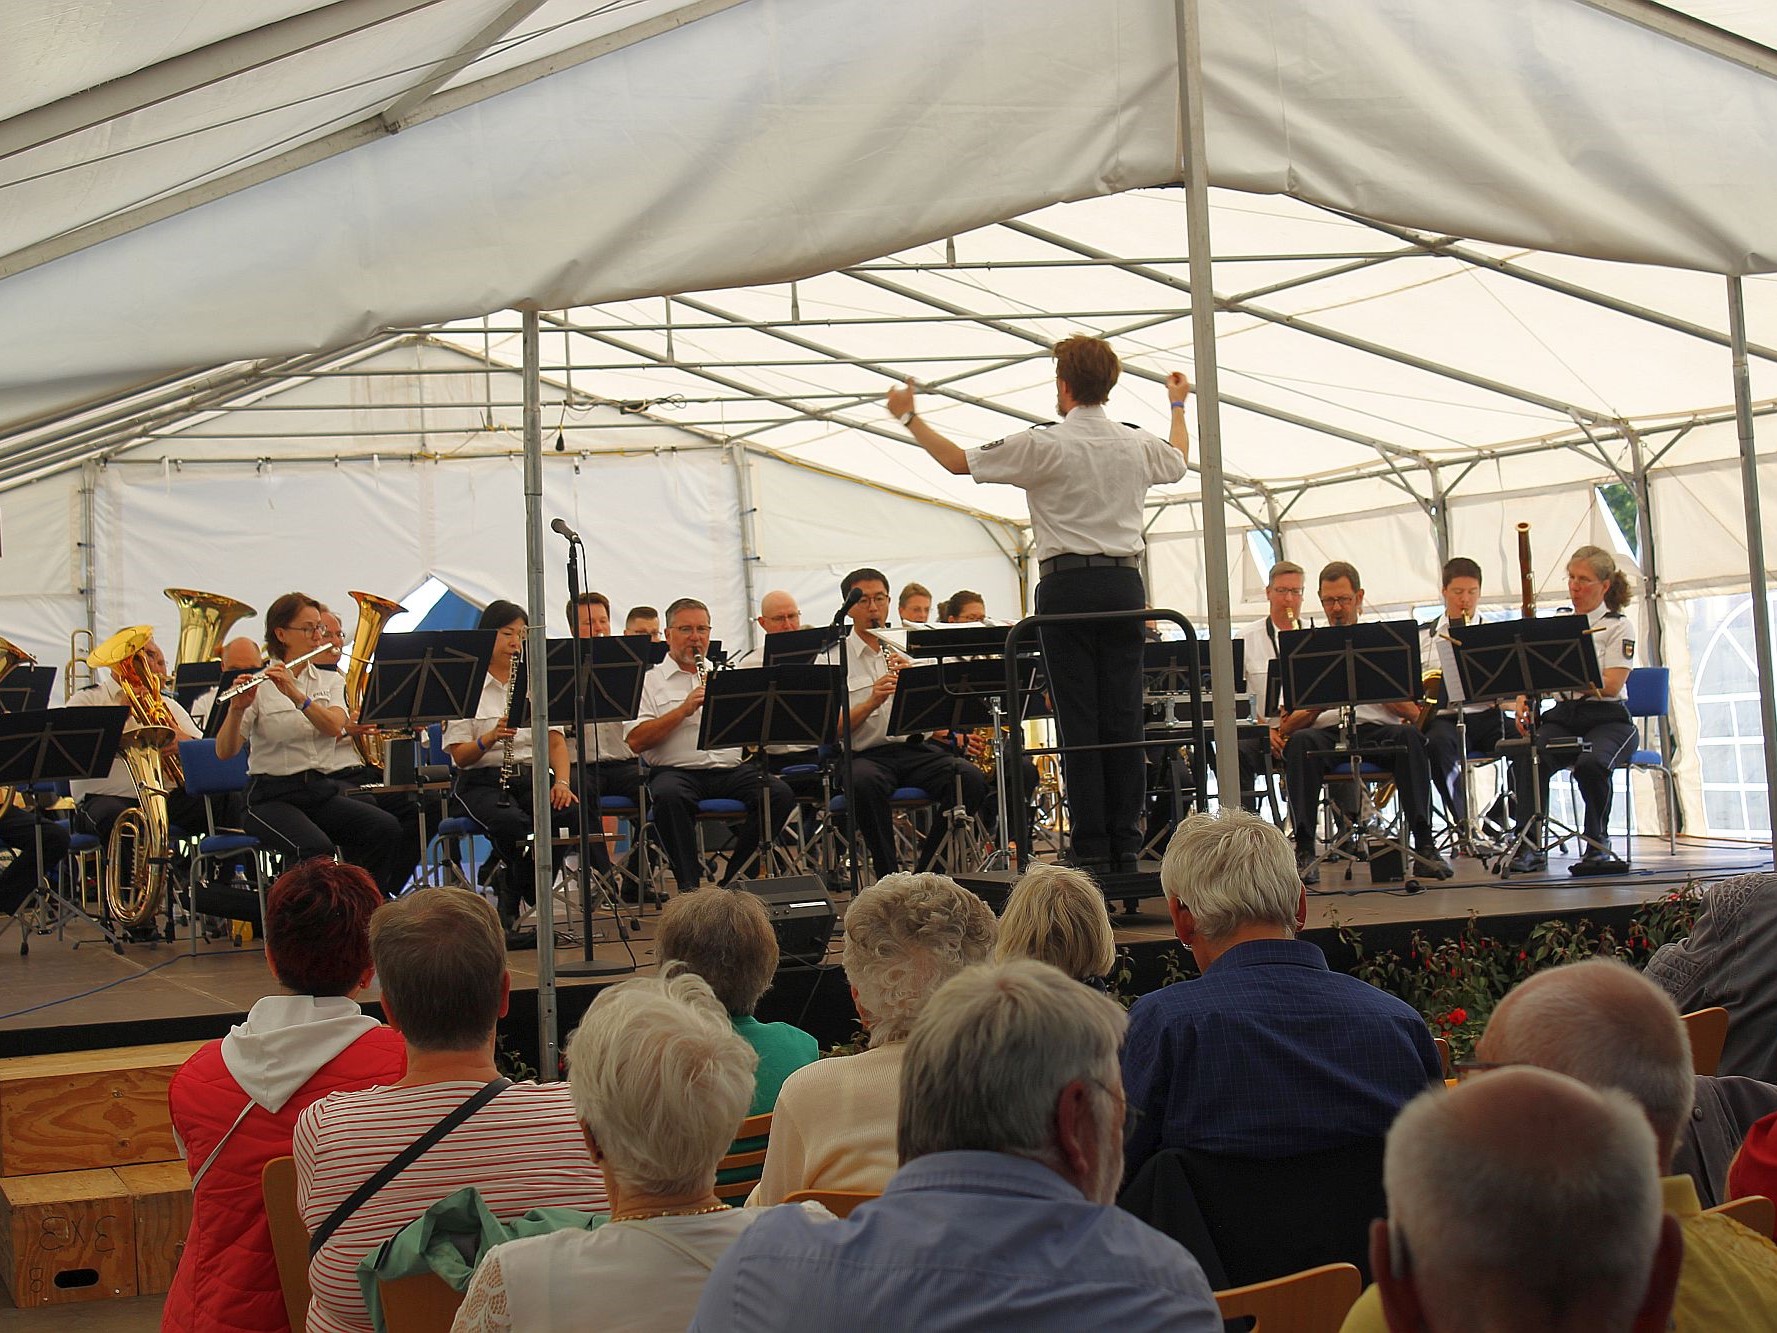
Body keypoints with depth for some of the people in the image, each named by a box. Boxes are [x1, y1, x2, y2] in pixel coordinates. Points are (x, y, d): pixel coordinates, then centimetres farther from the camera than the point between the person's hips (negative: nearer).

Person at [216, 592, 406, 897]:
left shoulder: (329, 680, 13)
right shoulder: (260, 685, -1)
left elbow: (334, 726, -9)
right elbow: (224, 752, -10)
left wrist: (296, 695, -24)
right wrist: (237, 710, -28)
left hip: (320, 789, 5)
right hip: (272, 794, -4)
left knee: (386, 829, -22)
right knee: (317, 848, -34)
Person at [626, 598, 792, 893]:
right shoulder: (650, 681, 9)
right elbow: (635, 741, -5)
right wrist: (683, 709, -12)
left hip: (731, 768, 3)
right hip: (676, 771, -3)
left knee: (780, 795, -23)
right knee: (669, 796, -37)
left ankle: (732, 879, -10)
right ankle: (689, 885, -24)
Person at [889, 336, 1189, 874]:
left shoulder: (1044, 446, -7)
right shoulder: (1138, 445, 8)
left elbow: (957, 461, 0)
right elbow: (1179, 460, 32)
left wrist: (910, 416, 14)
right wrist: (1177, 405, 50)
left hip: (1068, 584, -4)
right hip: (1125, 582, 4)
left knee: (1079, 720, -2)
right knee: (1124, 717, 6)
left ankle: (1092, 849, -1)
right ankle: (1126, 845, 6)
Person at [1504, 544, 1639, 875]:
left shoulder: (1619, 625, 1)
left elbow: (1611, 685, -13)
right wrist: (1523, 698, -10)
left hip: (1608, 718, -3)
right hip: (1563, 716, 3)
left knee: (1591, 764, -36)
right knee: (1527, 758, -30)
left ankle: (1598, 844, -13)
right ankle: (1529, 845, -30)